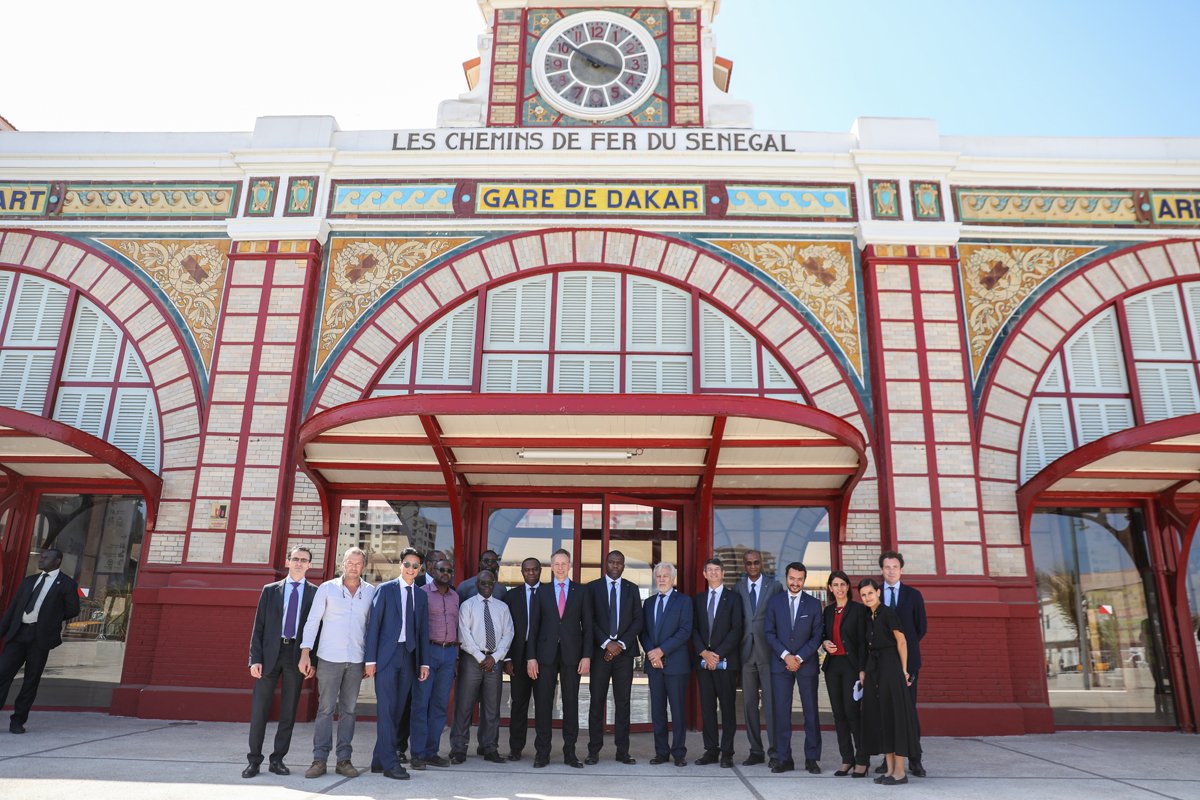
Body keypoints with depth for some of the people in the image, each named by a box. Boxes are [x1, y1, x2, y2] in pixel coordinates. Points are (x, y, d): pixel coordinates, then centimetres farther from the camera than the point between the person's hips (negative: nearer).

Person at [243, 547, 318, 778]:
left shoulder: (315, 593, 5)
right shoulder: (270, 590, 8)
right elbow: (258, 627, 5)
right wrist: (255, 659, -4)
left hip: (297, 655, 0)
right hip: (270, 653, 0)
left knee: (289, 711, 5)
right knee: (259, 708, 1)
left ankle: (277, 759, 16)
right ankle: (254, 760, 12)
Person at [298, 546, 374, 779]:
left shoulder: (371, 592, 5)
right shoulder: (327, 588, 1)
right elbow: (312, 621, 0)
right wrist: (305, 653, -7)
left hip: (356, 660, 2)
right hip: (329, 658, -2)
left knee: (348, 710, 6)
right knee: (325, 709, -1)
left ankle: (344, 759, 12)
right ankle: (319, 759, 7)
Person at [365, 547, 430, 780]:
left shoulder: (421, 595, 12)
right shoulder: (385, 590, 1)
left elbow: (423, 630, 13)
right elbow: (373, 625, -3)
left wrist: (424, 662, 7)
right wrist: (370, 659, -8)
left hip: (408, 657, 4)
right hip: (386, 655, -4)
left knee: (396, 709, 6)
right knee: (386, 708, -6)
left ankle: (379, 760, 15)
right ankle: (390, 763, -4)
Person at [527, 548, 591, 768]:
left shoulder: (581, 592, 7)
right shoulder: (542, 591, 9)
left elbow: (587, 626, 4)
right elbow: (534, 626, 5)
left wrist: (586, 656, -4)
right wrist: (531, 657, -2)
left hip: (572, 654, 0)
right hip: (546, 654, 0)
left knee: (571, 703, 3)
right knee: (543, 702, 2)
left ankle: (570, 752, 12)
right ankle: (542, 752, 11)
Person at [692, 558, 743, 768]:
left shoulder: (733, 598, 3)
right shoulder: (698, 599, 14)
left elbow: (736, 630, -5)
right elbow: (694, 629, 8)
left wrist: (718, 654, -12)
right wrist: (704, 653, -7)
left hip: (726, 661, -3)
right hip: (703, 661, 3)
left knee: (727, 707, 0)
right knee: (707, 707, 5)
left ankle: (727, 752, 5)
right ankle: (711, 750, 12)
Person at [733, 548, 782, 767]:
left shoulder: (775, 586, 2)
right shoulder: (737, 588, 9)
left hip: (768, 652, -3)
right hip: (746, 652, 3)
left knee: (771, 702, -5)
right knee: (749, 704, 7)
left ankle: (775, 752, 3)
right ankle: (756, 751, 17)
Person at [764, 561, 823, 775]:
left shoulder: (813, 604, 4)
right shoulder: (774, 602, 5)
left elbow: (817, 635, 0)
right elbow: (770, 633, 2)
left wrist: (800, 657, -9)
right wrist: (785, 655, -9)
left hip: (807, 664, 0)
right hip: (780, 664, 0)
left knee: (811, 712, 3)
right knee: (781, 712, -1)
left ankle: (812, 758, 12)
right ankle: (784, 758, 6)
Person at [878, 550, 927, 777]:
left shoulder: (913, 595, 5)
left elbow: (921, 627, 8)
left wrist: (906, 645, 7)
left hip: (907, 658, -1)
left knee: (910, 708, -1)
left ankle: (915, 760, 5)